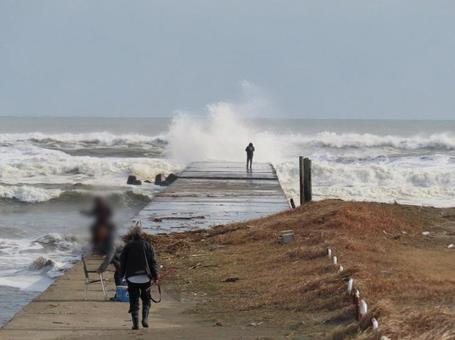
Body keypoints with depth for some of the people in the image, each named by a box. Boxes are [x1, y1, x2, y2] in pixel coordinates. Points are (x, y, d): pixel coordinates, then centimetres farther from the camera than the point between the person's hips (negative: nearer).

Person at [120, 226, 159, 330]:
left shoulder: (128, 246, 1)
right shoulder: (147, 245, 2)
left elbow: (122, 261, 3)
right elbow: (152, 261, 0)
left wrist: (122, 274, 13)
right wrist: (155, 275, 5)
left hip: (131, 277, 0)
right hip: (145, 277, 0)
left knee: (134, 301, 5)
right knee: (146, 299, 15)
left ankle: (135, 323, -4)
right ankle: (145, 318, -2)